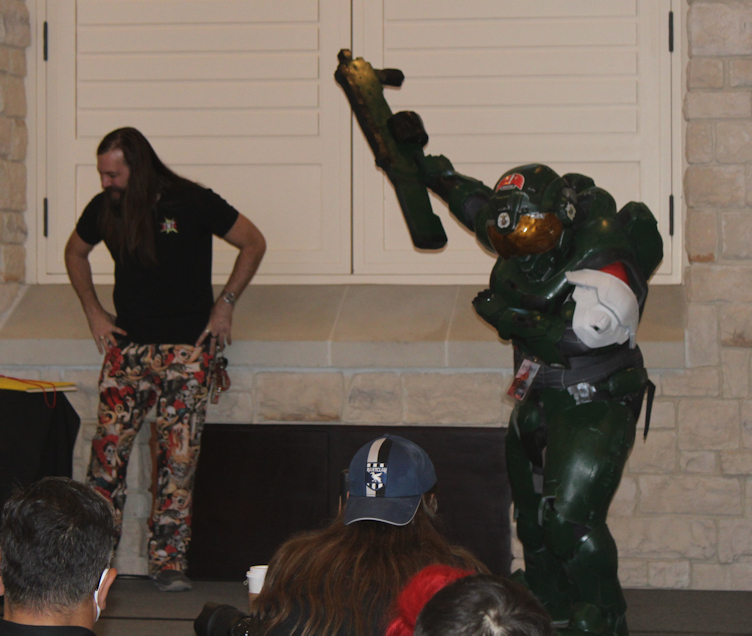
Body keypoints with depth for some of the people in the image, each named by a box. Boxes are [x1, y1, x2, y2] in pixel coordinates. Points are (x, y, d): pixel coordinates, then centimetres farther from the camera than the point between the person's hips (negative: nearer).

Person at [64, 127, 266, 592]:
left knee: (179, 456, -6)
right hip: (128, 343, 3)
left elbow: (254, 243, 2)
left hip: (188, 345, -3)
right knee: (108, 447, -6)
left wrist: (225, 305, -1)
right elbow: (76, 252, 24)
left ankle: (169, 561, 0)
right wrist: (94, 311, 13)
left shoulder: (192, 204, -9)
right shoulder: (104, 209, 3)